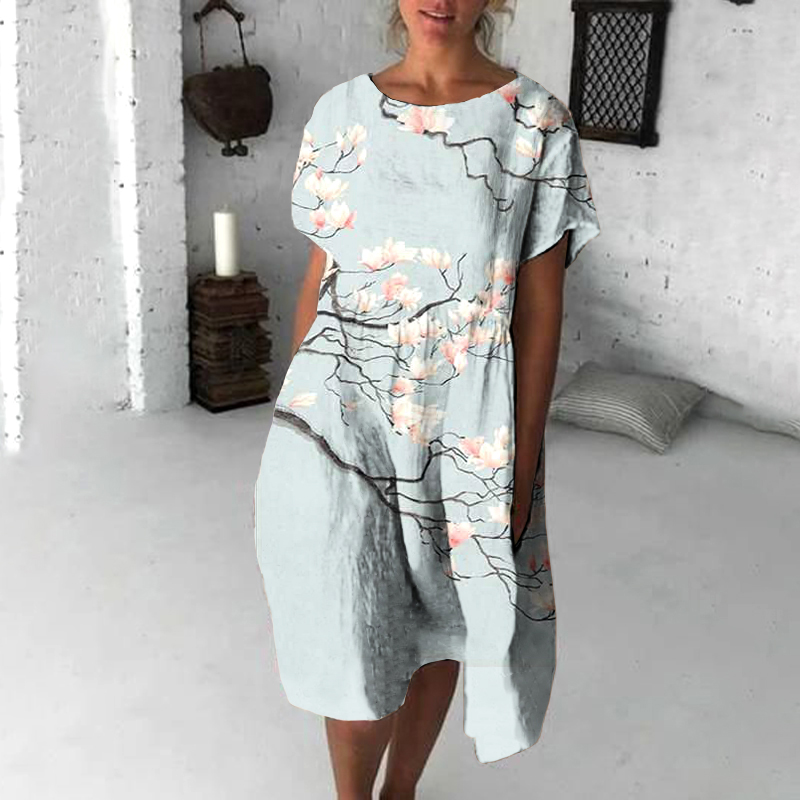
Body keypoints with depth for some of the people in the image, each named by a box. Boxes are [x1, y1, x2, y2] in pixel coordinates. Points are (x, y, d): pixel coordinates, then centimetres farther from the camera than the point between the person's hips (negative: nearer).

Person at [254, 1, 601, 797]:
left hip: (464, 423, 0)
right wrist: (295, 413, 10)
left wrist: (524, 458, -4)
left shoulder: (537, 123, -3)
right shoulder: (341, 111, 3)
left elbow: (539, 306, -3)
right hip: (343, 412, 1)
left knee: (437, 624, 14)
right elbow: (319, 276, 8)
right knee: (355, 639, 0)